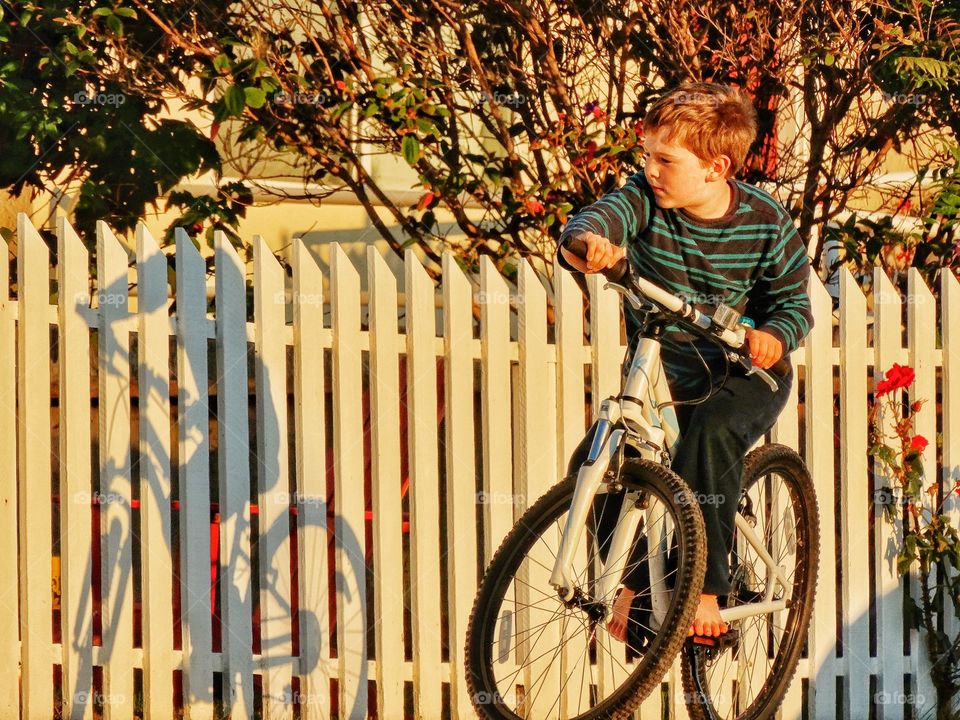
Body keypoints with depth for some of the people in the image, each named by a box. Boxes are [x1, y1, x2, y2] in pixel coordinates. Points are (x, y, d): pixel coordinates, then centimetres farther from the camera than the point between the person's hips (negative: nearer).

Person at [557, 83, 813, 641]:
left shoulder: (767, 222, -12)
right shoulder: (645, 201, -12)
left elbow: (794, 301, -5)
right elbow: (602, 216, -32)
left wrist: (776, 335, -29)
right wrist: (586, 241, -57)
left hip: (745, 377, -3)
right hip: (662, 379, 3)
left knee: (711, 433, -35)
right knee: (591, 463, -17)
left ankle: (706, 588, -27)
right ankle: (635, 578, 6)